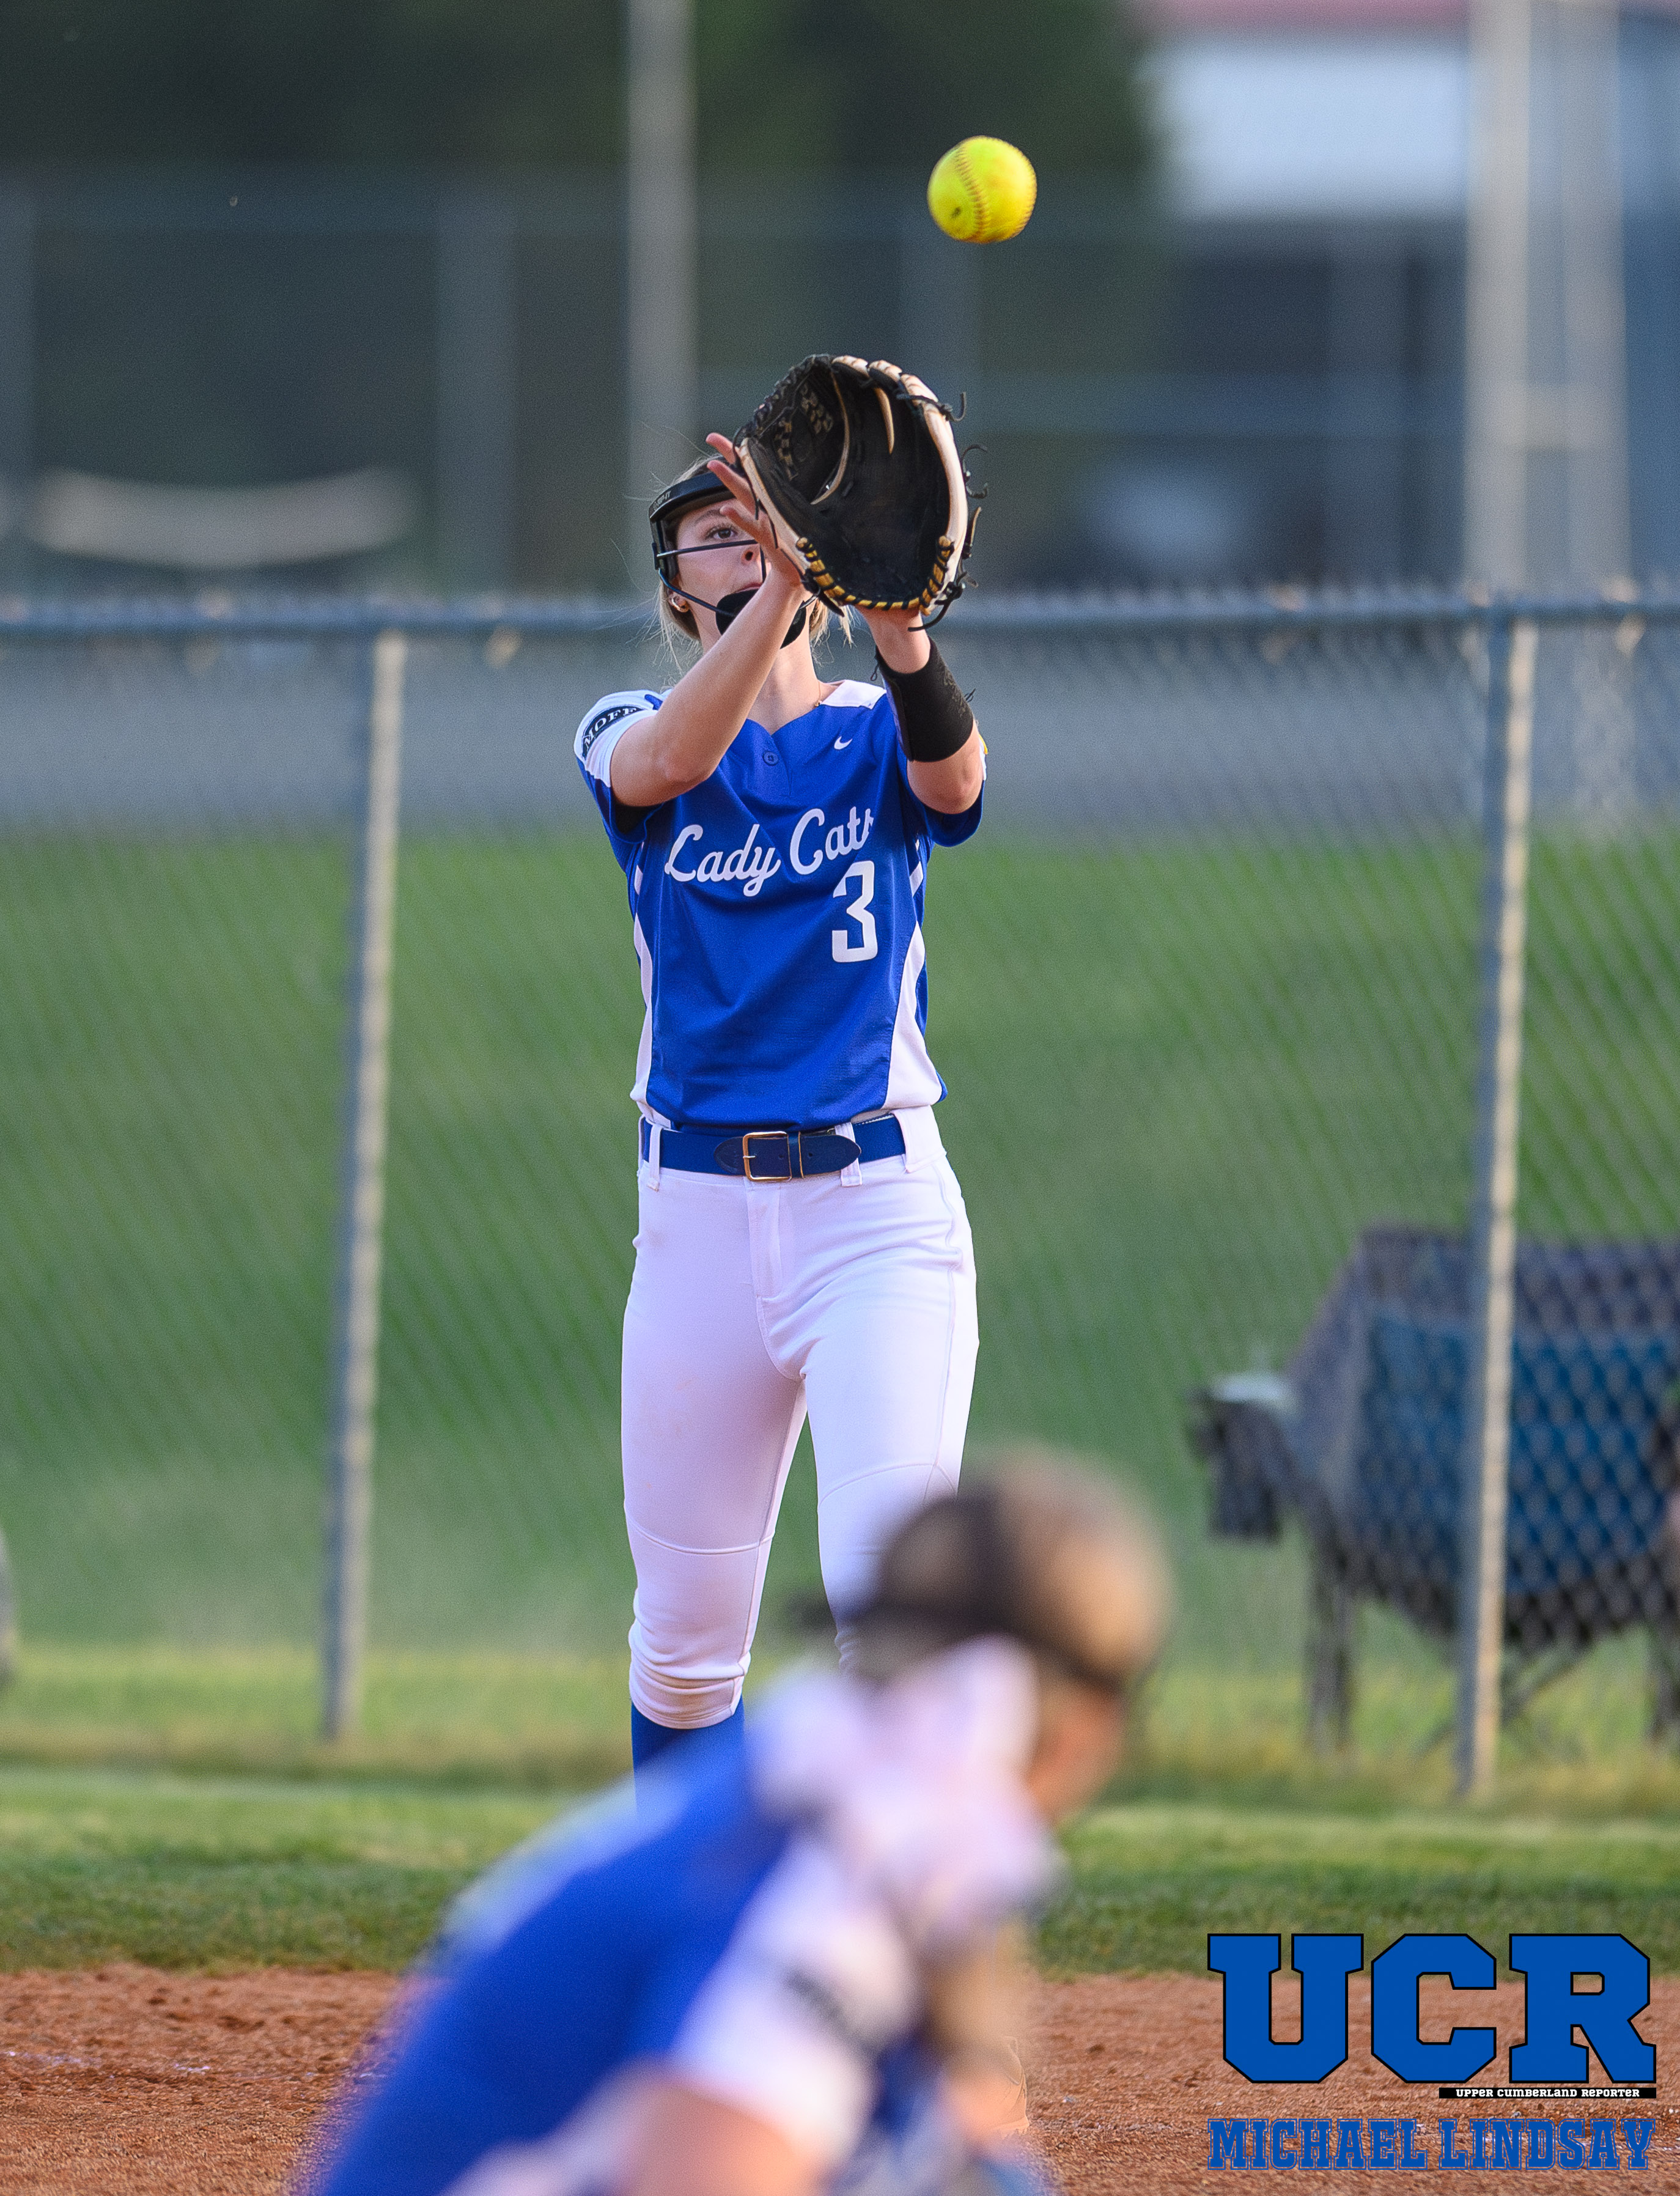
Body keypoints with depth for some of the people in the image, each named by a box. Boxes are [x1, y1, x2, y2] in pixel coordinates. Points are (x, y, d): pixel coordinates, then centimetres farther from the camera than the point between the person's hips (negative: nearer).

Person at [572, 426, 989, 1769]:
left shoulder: (877, 737, 5)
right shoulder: (629, 738, 7)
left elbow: (953, 773, -20)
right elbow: (671, 762, -19)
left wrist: (897, 621, -42)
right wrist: (780, 583, -35)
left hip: (880, 1207, -2)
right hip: (699, 1211, 2)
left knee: (889, 1587, -20)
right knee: (686, 1639, 7)